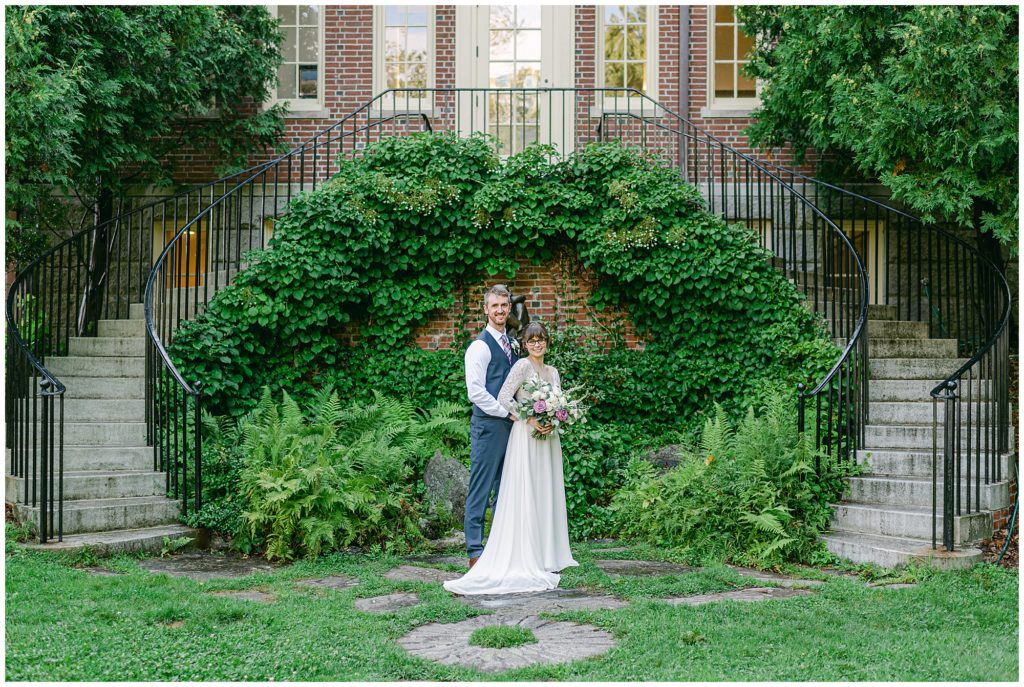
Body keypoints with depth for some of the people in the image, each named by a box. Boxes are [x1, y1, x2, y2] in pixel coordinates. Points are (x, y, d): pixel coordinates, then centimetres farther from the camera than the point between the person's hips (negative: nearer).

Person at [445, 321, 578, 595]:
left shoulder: (553, 372, 15)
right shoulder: (522, 366, -7)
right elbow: (503, 398, -16)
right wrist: (530, 420, -17)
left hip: (549, 438, 7)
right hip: (526, 438, -7)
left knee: (548, 494, 9)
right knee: (525, 494, -7)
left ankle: (547, 555, 17)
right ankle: (525, 559, -3)